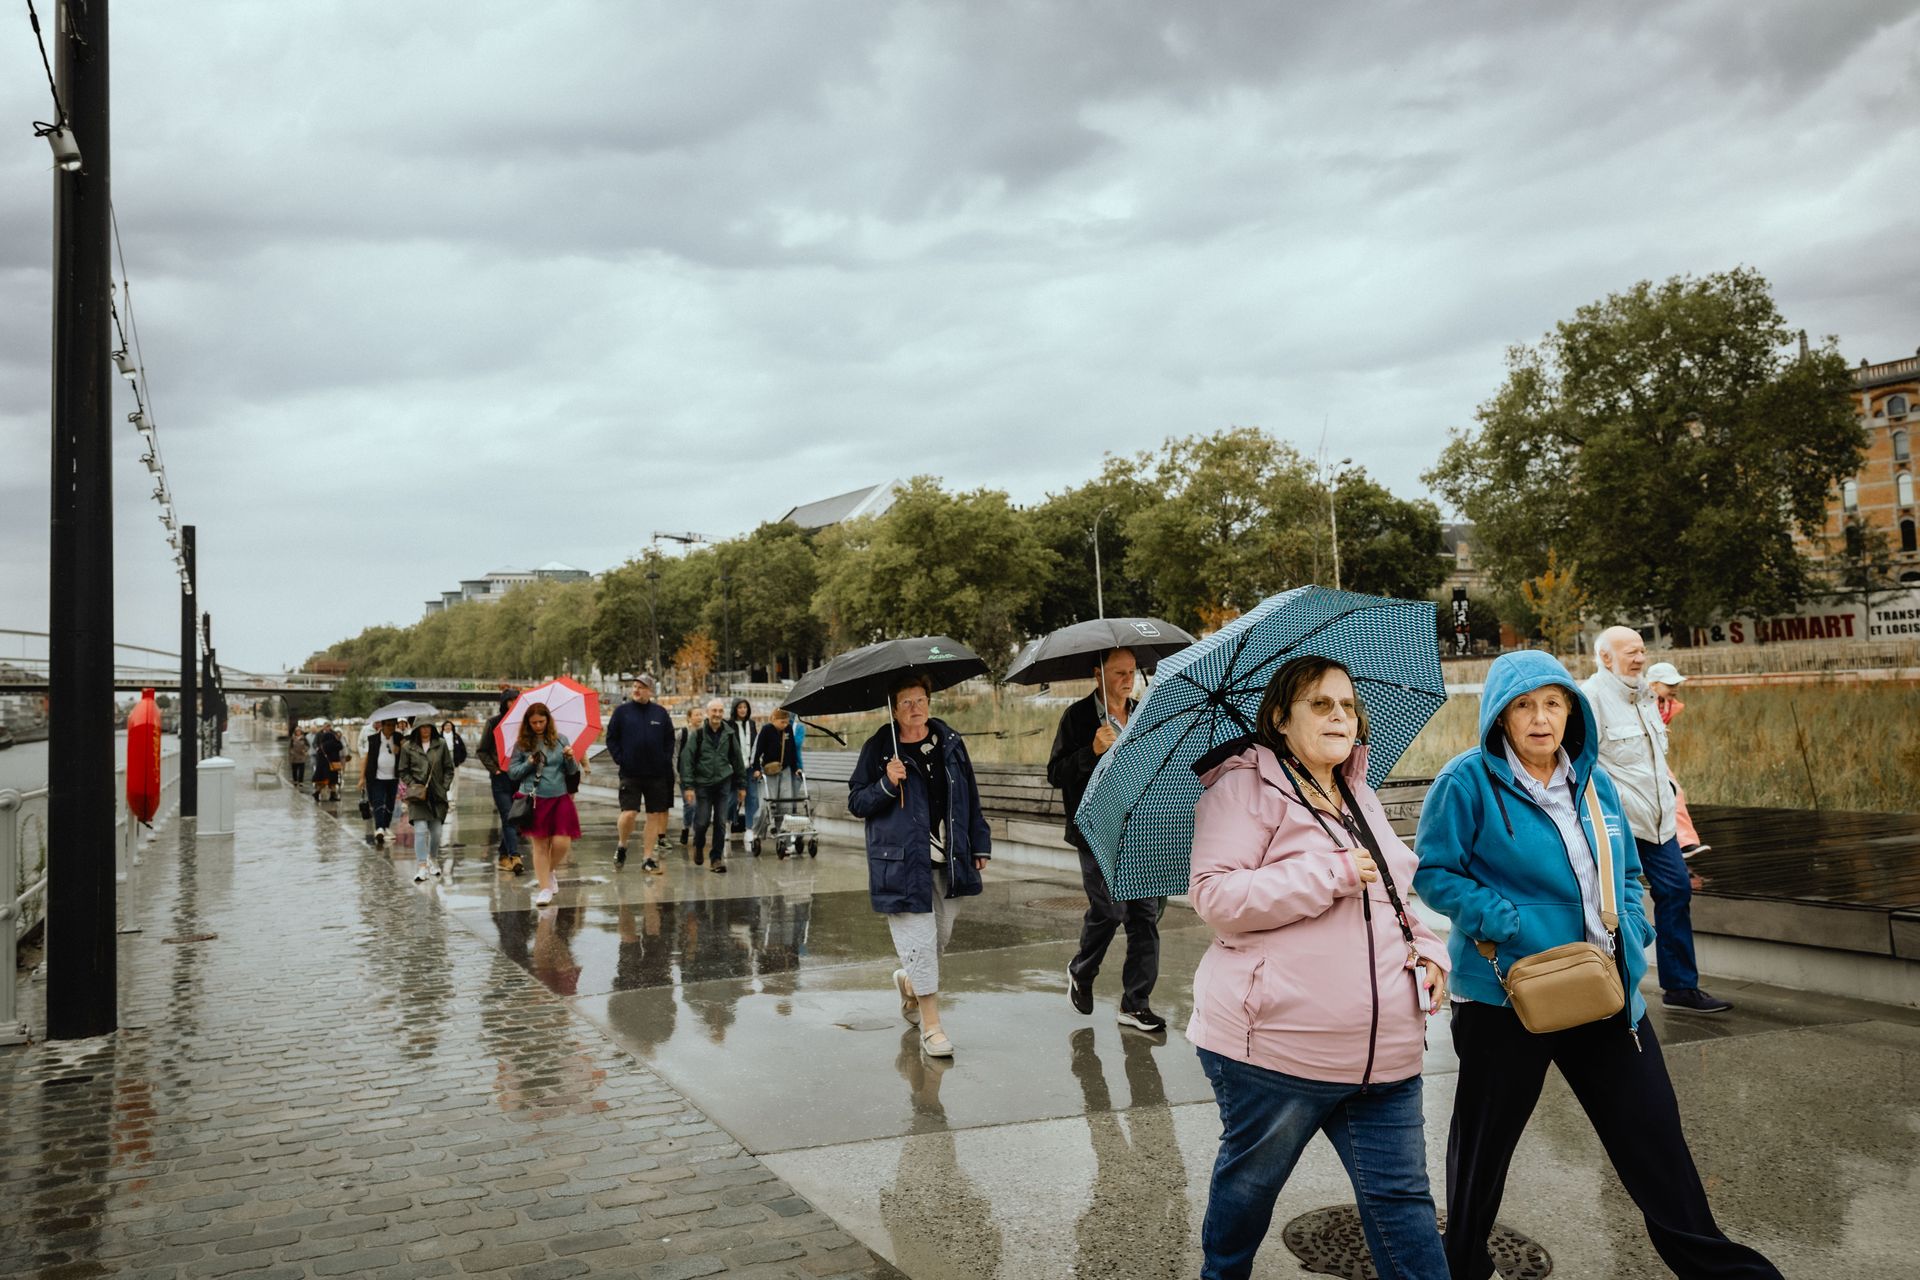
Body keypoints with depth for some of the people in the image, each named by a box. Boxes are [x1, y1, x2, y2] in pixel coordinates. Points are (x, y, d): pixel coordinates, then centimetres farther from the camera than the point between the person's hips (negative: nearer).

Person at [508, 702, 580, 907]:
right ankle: (545, 887, 11)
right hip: (535, 798, -1)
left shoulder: (561, 740, 5)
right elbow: (512, 772, 4)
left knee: (562, 843, -7)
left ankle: (551, 871, 24)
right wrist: (529, 763, -11)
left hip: (560, 797, 1)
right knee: (540, 844, 2)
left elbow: (572, 770, 6)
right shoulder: (522, 744, 3)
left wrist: (570, 758, -14)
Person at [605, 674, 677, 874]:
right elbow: (611, 738, 4)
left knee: (655, 816, 4)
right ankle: (622, 846, 16)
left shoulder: (660, 713, 5)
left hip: (657, 774, 3)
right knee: (629, 813, -13)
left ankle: (648, 859, 13)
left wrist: (665, 760, 0)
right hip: (630, 773, -2)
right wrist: (620, 759, -5)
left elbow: (669, 739, 12)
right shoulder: (622, 711, 1)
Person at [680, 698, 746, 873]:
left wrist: (741, 786, 10)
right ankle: (698, 846, 29)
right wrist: (688, 786, -12)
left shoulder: (729, 735, 5)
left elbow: (737, 760, 11)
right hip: (703, 783, -2)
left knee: (721, 823, 0)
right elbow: (686, 759, -6)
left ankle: (717, 858, 9)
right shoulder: (697, 734, -4)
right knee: (702, 821, -2)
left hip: (723, 783, 2)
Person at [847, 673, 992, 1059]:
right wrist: (887, 784, -18)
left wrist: (980, 845, 11)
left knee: (941, 936, 15)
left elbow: (970, 797, 13)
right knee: (919, 938, -6)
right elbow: (856, 803, -1)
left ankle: (909, 982, 45)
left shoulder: (950, 743, 7)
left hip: (948, 861, 4)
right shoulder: (878, 749, -3)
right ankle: (931, 1025, 6)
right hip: (903, 862, -4)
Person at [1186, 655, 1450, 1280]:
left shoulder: (1362, 799, 15)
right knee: (1249, 1183, 13)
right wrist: (1333, 873, -21)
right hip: (1277, 1042, -6)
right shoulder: (1246, 786, -9)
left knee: (1401, 1199, 7)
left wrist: (1428, 948, 8)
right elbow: (1214, 896, -20)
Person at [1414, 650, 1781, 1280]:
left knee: (1654, 1134, 10)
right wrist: (1509, 925, -22)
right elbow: (1434, 873, -13)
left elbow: (1627, 873, 16)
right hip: (1505, 994, -4)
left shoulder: (1596, 780, 6)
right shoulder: (1469, 780, -11)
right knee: (1484, 1141, 12)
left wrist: (1632, 935, -1)